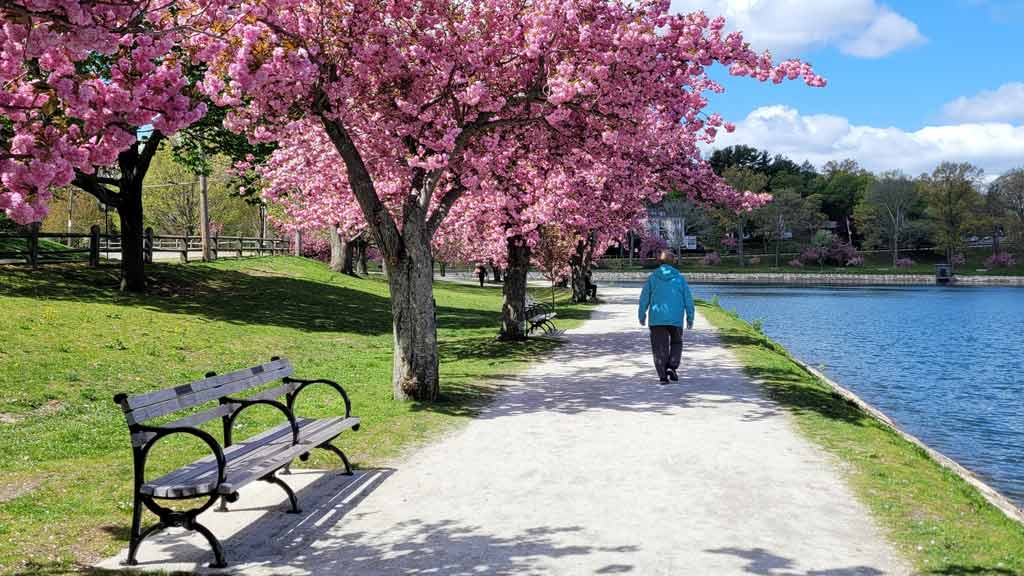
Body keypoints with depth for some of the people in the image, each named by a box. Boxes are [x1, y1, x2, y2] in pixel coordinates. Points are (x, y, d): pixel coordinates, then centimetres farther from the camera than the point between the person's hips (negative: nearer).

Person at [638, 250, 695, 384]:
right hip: (676, 319, 0)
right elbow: (688, 299, 2)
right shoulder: (679, 278, 3)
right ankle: (671, 367, -1)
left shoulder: (652, 277, 2)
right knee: (676, 343, 19)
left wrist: (642, 315, 13)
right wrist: (690, 318, 9)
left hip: (656, 318, 0)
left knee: (659, 348, 6)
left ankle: (663, 376, 0)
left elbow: (644, 298, 2)